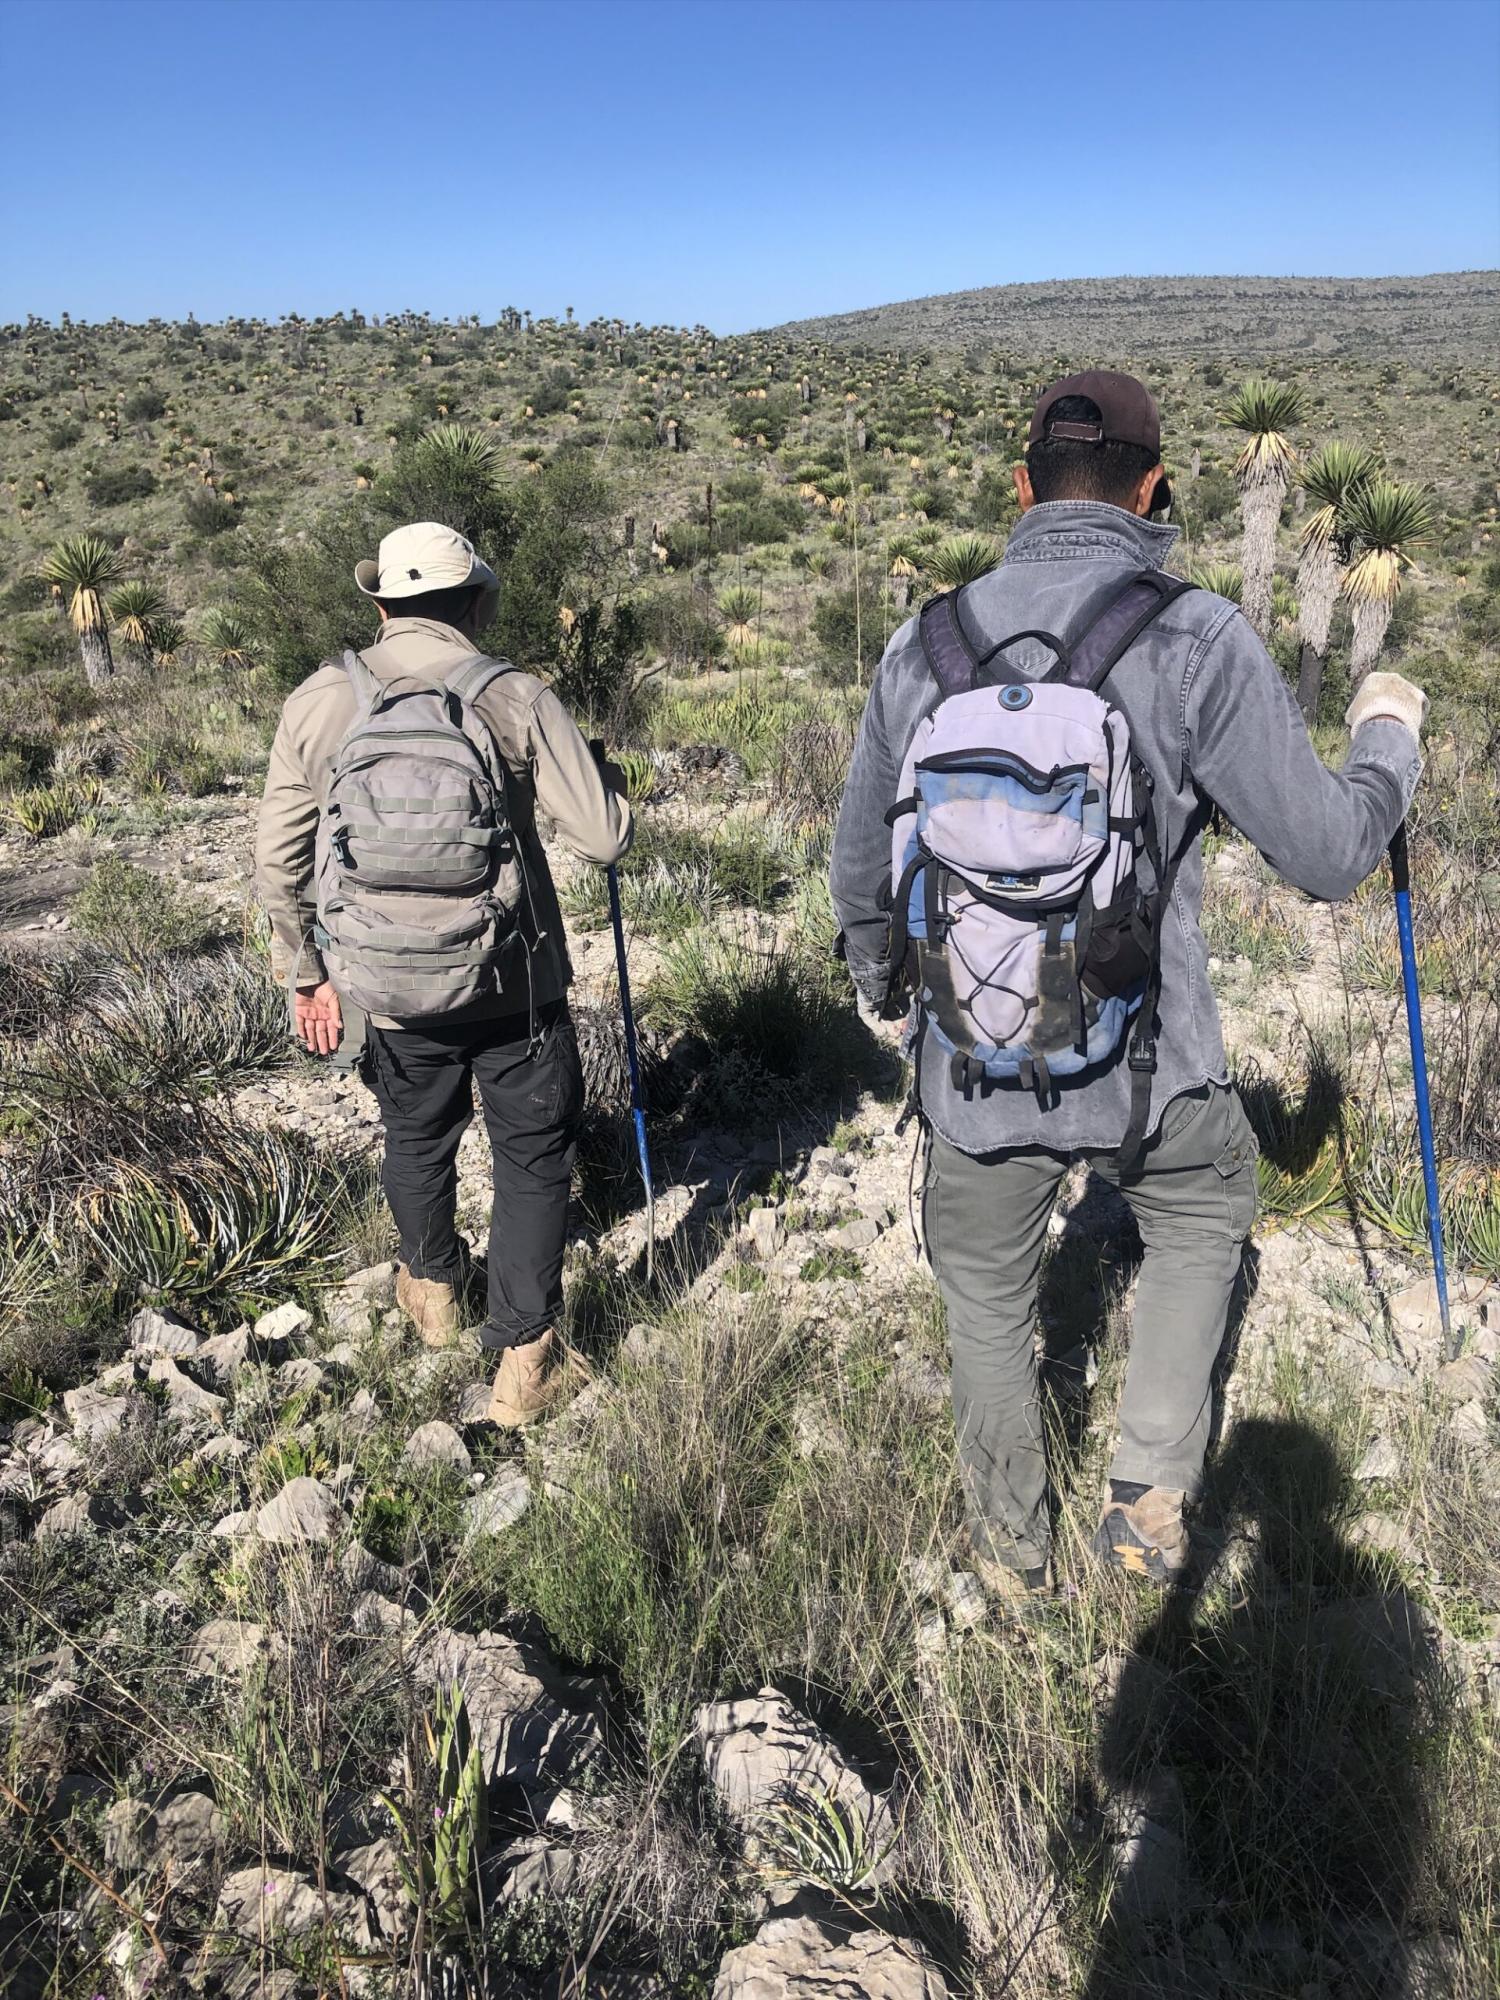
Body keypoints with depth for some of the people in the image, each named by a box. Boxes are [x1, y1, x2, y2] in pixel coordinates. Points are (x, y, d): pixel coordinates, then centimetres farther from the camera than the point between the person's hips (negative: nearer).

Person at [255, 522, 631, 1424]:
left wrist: (307, 975, 14)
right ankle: (523, 1356, 15)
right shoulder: (516, 696, -12)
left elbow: (280, 863, 2)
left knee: (417, 1137, 24)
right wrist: (606, 781, 11)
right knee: (533, 1154, 12)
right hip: (514, 983, -3)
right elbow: (606, 837, -11)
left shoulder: (318, 702, -3)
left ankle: (435, 1291, 48)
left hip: (388, 986, 3)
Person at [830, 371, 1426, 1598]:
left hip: (972, 1065, 2)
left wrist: (880, 981, 27)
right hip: (1147, 1065, -2)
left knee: (987, 1295, 23)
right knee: (1203, 1219, 30)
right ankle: (1153, 1496, 29)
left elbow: (861, 865, 7)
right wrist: (1389, 734, 13)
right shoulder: (1196, 637, -14)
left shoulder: (923, 643, -2)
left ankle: (1013, 1547, 42)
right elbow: (1327, 854, -8)